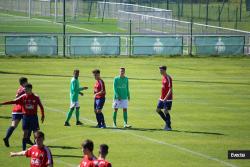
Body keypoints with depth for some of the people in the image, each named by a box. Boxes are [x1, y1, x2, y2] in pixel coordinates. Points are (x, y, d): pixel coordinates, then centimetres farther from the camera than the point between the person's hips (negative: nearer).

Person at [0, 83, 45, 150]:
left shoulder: (36, 97, -4)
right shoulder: (23, 97, -1)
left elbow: (41, 106, 6)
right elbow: (13, 102, -2)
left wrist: (43, 116, 7)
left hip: (34, 117, -1)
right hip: (26, 116, 1)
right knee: (25, 133, 1)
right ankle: (24, 149, 6)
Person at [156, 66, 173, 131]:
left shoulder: (168, 78, -16)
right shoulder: (163, 77, 11)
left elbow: (170, 89, -20)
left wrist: (166, 98, -25)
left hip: (167, 98, -9)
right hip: (162, 98, 9)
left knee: (166, 111, -8)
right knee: (158, 110, 10)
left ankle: (168, 126, 2)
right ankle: (167, 122, 22)